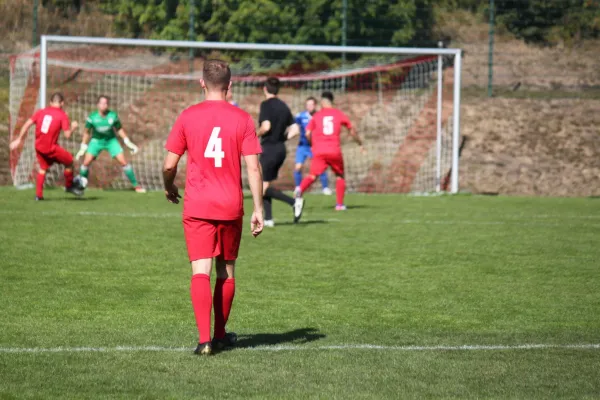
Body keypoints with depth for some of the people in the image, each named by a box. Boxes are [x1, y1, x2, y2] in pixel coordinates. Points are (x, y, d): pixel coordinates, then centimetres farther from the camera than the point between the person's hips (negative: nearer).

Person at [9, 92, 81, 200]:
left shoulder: (41, 112, 6)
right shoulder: (63, 115, -6)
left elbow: (27, 124, 1)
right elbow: (67, 135, -11)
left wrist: (19, 140, 8)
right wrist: (73, 127, 10)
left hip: (39, 147, 5)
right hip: (51, 148, -5)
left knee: (43, 168, 22)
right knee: (69, 161, 14)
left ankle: (38, 194, 16)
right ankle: (69, 186, 26)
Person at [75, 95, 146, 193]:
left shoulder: (113, 115, -15)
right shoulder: (92, 117, -17)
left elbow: (119, 129, 0)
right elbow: (86, 132, -3)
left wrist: (128, 143, -1)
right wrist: (83, 148, 0)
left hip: (111, 140, 0)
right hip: (96, 141, 0)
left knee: (123, 162, -8)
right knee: (86, 162, -15)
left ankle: (136, 185, 3)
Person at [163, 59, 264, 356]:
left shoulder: (187, 117, -2)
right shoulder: (242, 119, -2)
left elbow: (169, 165, -1)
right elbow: (253, 168, -6)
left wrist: (169, 188, 20)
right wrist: (258, 210, -1)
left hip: (196, 207, -1)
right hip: (231, 207, 1)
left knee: (201, 271, -5)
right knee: (226, 272, 16)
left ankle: (204, 339, -19)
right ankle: (220, 335, 29)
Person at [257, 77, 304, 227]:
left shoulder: (266, 105, -11)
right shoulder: (284, 106, 10)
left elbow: (266, 126, -23)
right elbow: (295, 130, 8)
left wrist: (257, 134, -5)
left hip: (269, 149, -8)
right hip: (281, 149, 8)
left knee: (263, 188, -4)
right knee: (266, 185, 16)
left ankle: (294, 202, -19)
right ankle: (268, 219, 12)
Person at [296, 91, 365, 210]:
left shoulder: (316, 116, 9)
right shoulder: (339, 114, 11)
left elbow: (308, 134, 1)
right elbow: (352, 130, 18)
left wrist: (313, 145, 20)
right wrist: (360, 144, 32)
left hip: (319, 151, 0)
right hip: (335, 151, 0)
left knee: (313, 175, -9)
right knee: (340, 176, 20)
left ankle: (300, 190, -39)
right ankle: (339, 204, 14)